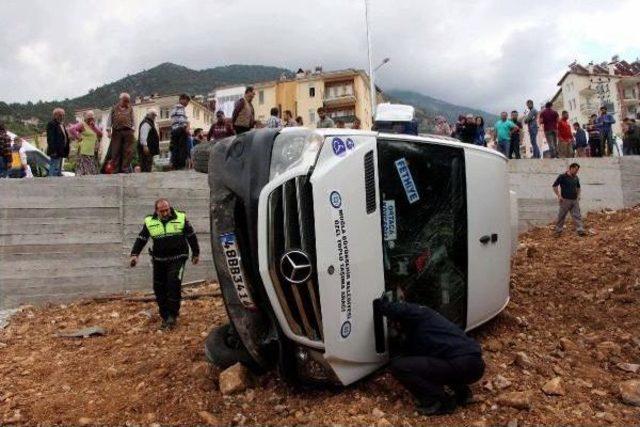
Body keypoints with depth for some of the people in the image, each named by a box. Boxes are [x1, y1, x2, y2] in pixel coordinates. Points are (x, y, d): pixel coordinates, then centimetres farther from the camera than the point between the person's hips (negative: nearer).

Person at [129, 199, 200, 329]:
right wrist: (134, 254, -11)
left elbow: (191, 236, 5)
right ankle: (165, 316, 20)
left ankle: (172, 315, -4)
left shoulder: (181, 218, -4)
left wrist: (195, 253, 10)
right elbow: (141, 239, 2)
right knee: (159, 288, 6)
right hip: (159, 260, 3)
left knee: (174, 283, -17)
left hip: (177, 258, -3)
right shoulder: (150, 222, 2)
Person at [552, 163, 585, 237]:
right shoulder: (562, 176, -9)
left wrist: (578, 195, 16)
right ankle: (558, 231, 14)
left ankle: (580, 230, -1)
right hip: (565, 200, -5)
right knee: (561, 216, 3)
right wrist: (559, 196, -14)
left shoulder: (576, 178, 11)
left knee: (577, 215, 0)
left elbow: (578, 187, 28)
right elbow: (554, 186, -11)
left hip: (575, 200, 5)